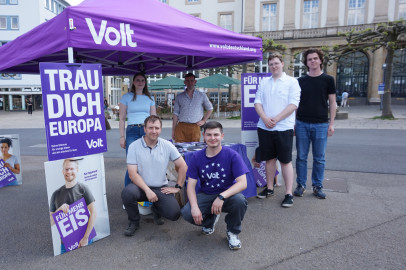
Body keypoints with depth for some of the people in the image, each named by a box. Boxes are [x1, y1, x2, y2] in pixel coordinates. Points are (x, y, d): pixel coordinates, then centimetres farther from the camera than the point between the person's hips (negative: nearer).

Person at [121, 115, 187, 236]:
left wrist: (178, 187, -4)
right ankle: (134, 222, -1)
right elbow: (133, 173, -13)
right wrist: (147, 190, -23)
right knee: (127, 193, -33)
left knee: (174, 214, -17)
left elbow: (183, 166, 1)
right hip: (141, 186, -1)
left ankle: (156, 209, 21)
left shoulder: (167, 145, -3)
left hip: (161, 188, 1)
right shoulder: (134, 146, -8)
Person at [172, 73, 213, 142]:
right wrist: (173, 130, 7)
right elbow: (175, 114, 11)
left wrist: (203, 120, 7)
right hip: (181, 127, 1)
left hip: (195, 127, 0)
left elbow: (210, 109, 18)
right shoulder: (179, 97, 11)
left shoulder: (202, 95, 10)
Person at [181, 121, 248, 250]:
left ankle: (233, 232, -1)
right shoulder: (196, 157, -5)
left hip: (227, 195, -2)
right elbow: (191, 185, -6)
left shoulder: (232, 155, -13)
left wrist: (222, 196, -35)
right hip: (205, 195, 2)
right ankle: (210, 220, 14)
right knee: (187, 213, -25)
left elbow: (242, 183, -21)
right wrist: (194, 207, -23)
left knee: (240, 201, -35)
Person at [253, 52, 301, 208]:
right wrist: (265, 118, -10)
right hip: (264, 127, 4)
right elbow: (257, 102, 7)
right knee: (269, 159, 12)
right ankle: (269, 188, 25)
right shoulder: (264, 83, 14)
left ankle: (289, 194, 7)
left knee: (286, 160, 0)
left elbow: (293, 104, -9)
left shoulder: (291, 82, 1)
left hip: (283, 127, -4)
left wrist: (276, 119, -15)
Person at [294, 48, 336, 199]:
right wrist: (293, 123, 4)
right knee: (301, 157, 5)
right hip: (302, 124, 1)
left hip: (321, 124, -1)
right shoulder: (301, 81, 8)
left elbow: (332, 103, 5)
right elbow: (296, 103, 10)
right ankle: (301, 185, 17)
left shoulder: (328, 79, 5)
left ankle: (317, 186, 18)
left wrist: (331, 123, -2)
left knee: (319, 158, 6)